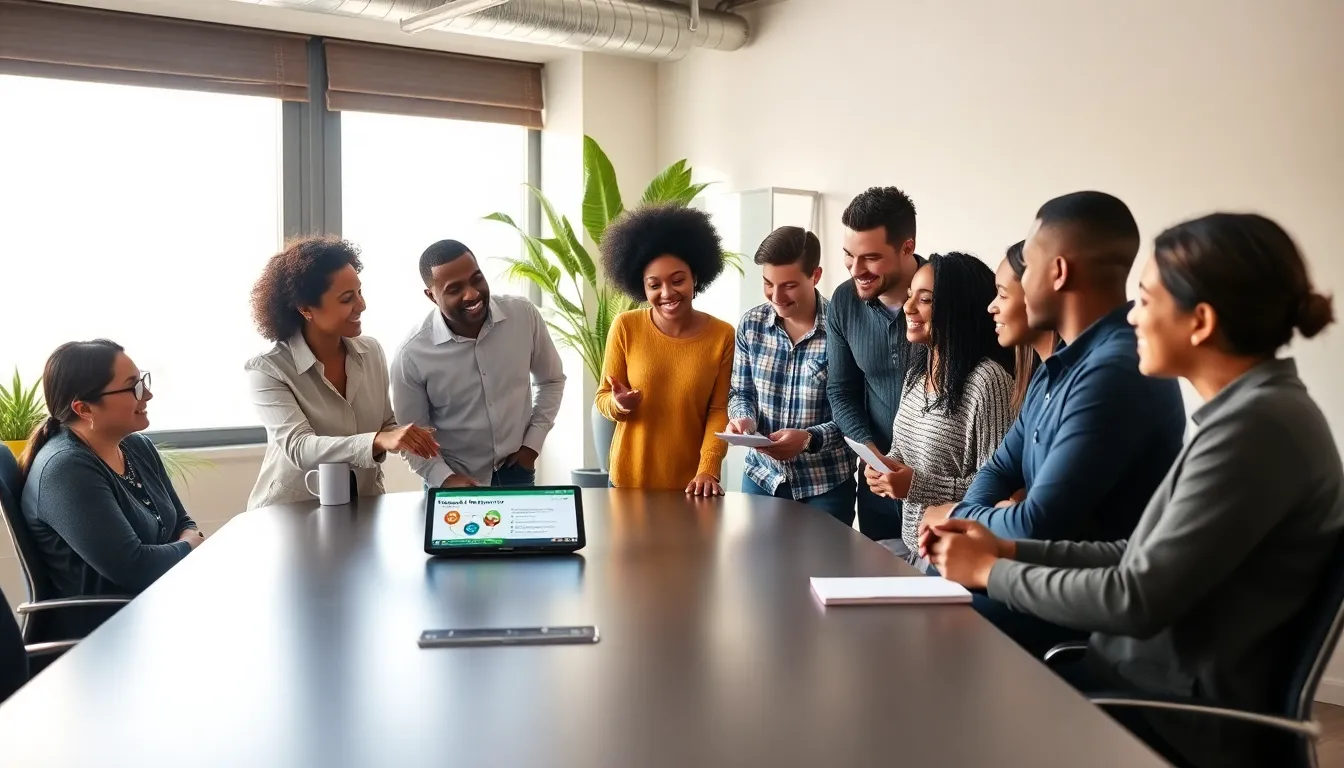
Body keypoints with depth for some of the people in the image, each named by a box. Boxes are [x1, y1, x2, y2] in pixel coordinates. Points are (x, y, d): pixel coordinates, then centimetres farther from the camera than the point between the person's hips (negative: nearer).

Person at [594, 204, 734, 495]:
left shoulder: (723, 336, -6)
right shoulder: (625, 327, -7)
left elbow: (719, 411, -7)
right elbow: (603, 398, 0)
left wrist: (708, 470, -19)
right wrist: (619, 404, -22)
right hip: (630, 479, 0)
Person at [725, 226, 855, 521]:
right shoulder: (751, 324, -2)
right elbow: (741, 392, 7)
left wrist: (810, 439, -27)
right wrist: (743, 418, -13)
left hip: (826, 484, -4)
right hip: (761, 476, 4)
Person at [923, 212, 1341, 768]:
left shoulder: (1257, 426, -23)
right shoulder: (1248, 411, 7)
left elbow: (1137, 600, -23)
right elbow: (1146, 560, 11)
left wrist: (991, 571, -11)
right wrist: (1009, 549, 5)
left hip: (1183, 717, -8)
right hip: (1154, 676, 8)